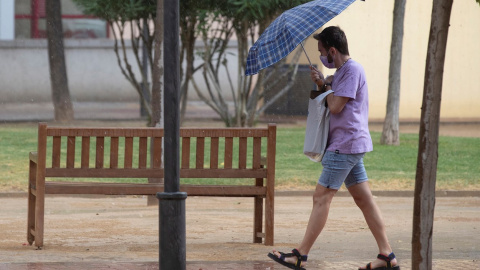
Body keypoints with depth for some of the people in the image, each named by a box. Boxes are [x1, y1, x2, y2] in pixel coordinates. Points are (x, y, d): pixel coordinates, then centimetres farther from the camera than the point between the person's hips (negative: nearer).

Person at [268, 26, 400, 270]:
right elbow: (331, 102, 19)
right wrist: (321, 83, 2)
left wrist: (327, 86, -1)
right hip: (351, 145, 10)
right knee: (364, 199, 8)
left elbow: (336, 106, -18)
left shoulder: (352, 69, -14)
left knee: (321, 197, -8)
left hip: (345, 144, -10)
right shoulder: (342, 71, 17)